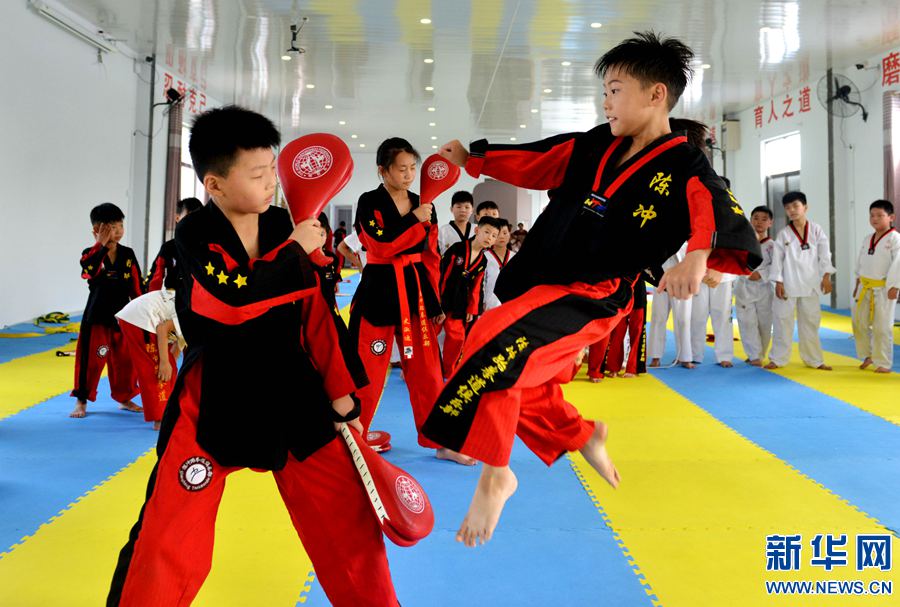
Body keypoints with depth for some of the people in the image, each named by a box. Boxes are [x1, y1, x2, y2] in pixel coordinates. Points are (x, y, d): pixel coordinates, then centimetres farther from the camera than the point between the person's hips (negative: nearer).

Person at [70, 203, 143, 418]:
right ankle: (81, 401, 17)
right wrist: (103, 245, -27)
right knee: (91, 359, 1)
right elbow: (89, 271, -29)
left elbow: (137, 286, 7)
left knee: (125, 360, 11)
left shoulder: (128, 254, 2)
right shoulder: (91, 254, -5)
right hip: (97, 315, -3)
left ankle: (124, 398, 28)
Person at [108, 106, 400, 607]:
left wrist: (340, 392, 4)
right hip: (215, 400, -3)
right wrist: (296, 250, -18)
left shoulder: (284, 225, 0)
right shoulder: (194, 236, -10)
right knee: (168, 543, 1)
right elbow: (233, 300, -29)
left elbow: (315, 312, 5)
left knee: (352, 524, 10)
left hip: (291, 393, 4)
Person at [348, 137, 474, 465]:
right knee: (366, 370, 2)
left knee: (427, 371, 8)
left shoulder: (423, 205, 10)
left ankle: (441, 443, 19)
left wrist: (436, 303, 10)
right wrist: (415, 220, -13)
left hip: (415, 292, 5)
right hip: (378, 291, -4)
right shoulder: (369, 202, -5)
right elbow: (381, 245, -19)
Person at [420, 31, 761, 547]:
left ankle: (495, 475, -13)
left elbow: (730, 225, -24)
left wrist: (697, 257, -44)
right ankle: (581, 435, 43)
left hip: (588, 299, -8)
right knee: (518, 382, 18)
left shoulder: (685, 169, -10)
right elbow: (534, 161, 19)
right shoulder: (596, 145, 9)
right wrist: (472, 158, 15)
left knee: (495, 347, -30)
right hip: (540, 282, 8)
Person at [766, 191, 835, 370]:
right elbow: (777, 259, -1)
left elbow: (824, 254, 0)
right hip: (788, 284, -1)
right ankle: (778, 358, 11)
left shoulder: (816, 230, 2)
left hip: (810, 283, 1)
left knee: (810, 321, 10)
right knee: (783, 320, 2)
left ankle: (814, 359, 21)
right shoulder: (783, 234, 0)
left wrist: (826, 276, -9)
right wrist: (778, 282, -6)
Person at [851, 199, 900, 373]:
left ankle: (884, 363, 9)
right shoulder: (867, 240, 10)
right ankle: (868, 355, 29)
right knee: (859, 322, 11)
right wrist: (857, 284, 15)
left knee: (882, 327, -2)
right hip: (865, 288, 7)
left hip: (883, 289, -7)